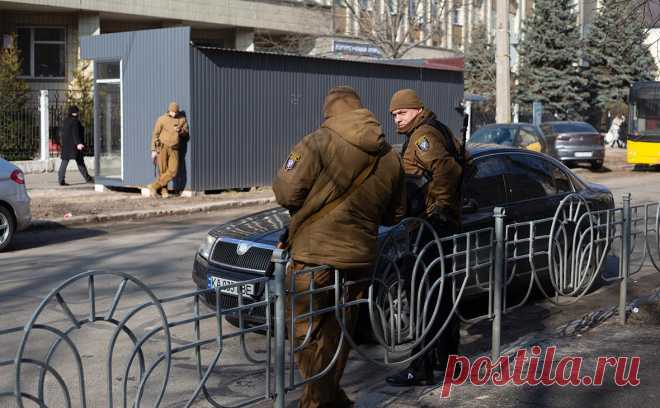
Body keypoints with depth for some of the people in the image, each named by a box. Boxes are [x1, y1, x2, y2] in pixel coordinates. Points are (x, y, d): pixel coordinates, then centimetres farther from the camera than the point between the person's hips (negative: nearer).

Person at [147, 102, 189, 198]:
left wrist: (180, 130, -13)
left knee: (173, 172, -11)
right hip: (162, 147, -3)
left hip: (174, 150, 3)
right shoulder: (162, 119, -1)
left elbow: (186, 133, 11)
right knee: (163, 171, -3)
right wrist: (153, 150, -6)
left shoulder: (182, 119, 7)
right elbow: (155, 134, 0)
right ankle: (164, 191, 8)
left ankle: (154, 186, -4)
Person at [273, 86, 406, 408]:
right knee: (339, 330, 18)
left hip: (315, 253, -6)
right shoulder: (390, 158, 8)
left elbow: (287, 193, -13)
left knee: (308, 330, 4)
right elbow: (395, 215, 15)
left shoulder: (319, 143, -11)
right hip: (361, 257, 6)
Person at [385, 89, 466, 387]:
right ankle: (447, 356, 31)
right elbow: (459, 160, 23)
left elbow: (446, 169, -28)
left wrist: (440, 205, -21)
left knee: (428, 295, -8)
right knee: (442, 294, 19)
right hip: (446, 225, 11)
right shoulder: (437, 130, 18)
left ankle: (422, 369, -5)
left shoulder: (422, 135, -13)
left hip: (432, 225, -11)